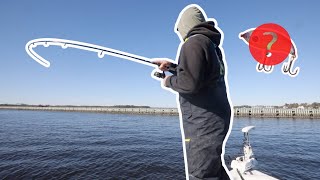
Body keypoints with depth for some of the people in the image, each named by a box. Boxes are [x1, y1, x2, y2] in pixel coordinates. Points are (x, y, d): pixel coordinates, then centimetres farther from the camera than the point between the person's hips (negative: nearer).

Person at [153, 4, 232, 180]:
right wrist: (173, 66, 22)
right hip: (216, 121, 10)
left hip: (203, 125, -10)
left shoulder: (193, 42, -12)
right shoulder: (212, 44, 16)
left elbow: (189, 83, -25)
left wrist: (169, 81, -6)